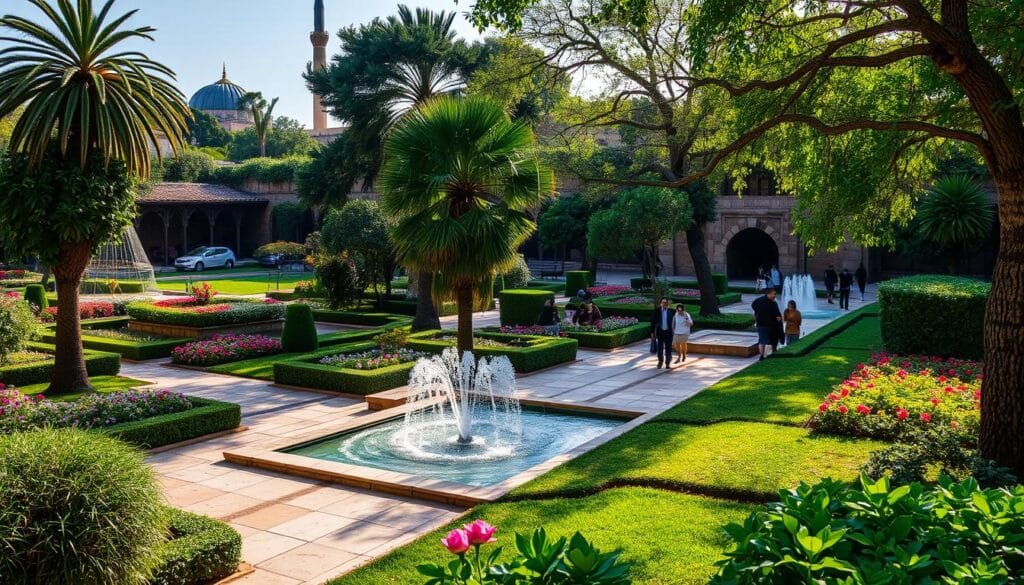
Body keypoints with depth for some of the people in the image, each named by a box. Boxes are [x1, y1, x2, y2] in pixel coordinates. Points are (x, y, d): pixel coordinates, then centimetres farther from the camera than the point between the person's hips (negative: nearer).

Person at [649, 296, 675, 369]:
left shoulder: (671, 311, -2)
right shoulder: (657, 311, -1)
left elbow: (674, 321, 6)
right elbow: (653, 322, 1)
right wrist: (652, 332, -2)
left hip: (668, 332, -1)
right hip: (660, 332, 1)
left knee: (668, 348, -1)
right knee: (660, 348, 10)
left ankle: (668, 363, 5)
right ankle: (660, 361, 29)